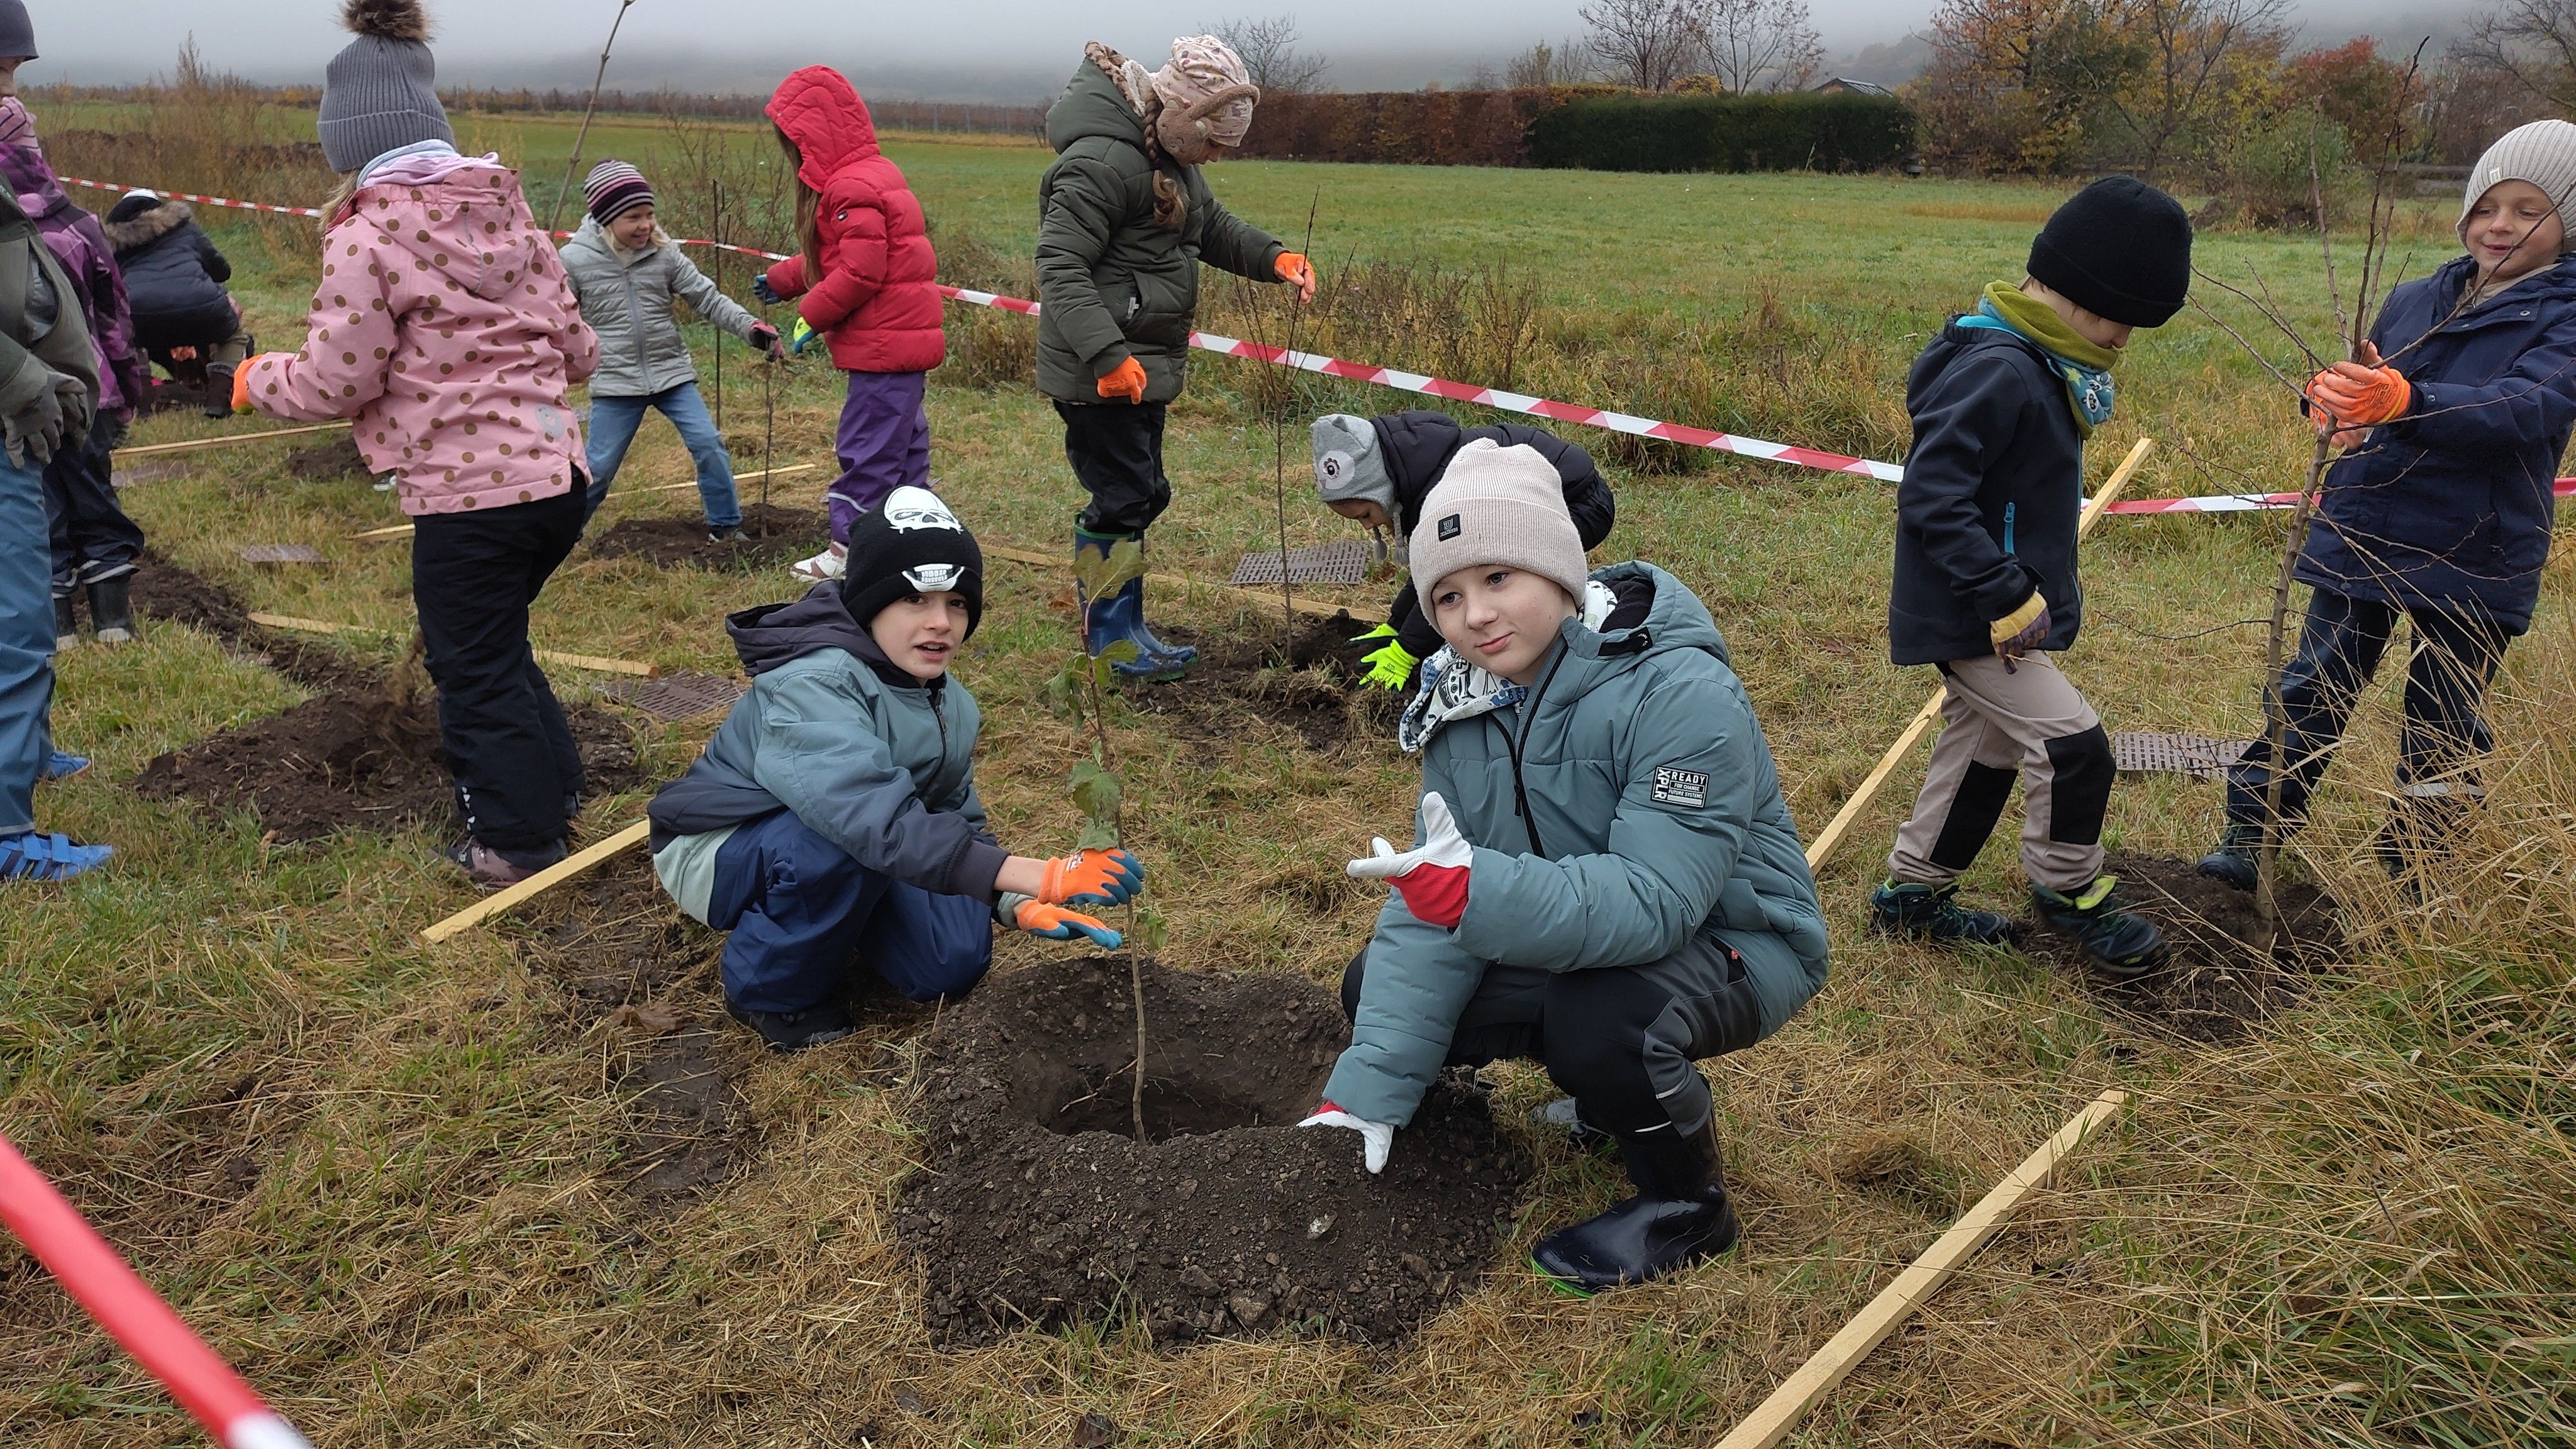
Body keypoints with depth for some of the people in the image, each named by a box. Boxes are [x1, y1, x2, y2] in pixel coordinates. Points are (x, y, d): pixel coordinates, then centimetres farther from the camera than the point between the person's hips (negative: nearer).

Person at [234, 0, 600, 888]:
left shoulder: (370, 236, -11)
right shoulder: (506, 211, 9)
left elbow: (335, 383, -9)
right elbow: (575, 349, 11)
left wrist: (258, 380, 11)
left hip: (468, 491, -7)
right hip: (557, 471, 7)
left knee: (475, 666, 9)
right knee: (498, 645, 25)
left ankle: (517, 842, 19)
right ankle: (554, 787, 35)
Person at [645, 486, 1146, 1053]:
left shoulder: (952, 707, -4)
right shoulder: (810, 687, -33)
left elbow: (957, 823, -1)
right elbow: (878, 821, -47)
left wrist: (1018, 905, -23)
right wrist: (1032, 875, -55)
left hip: (834, 847, 7)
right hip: (717, 852, -7)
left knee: (955, 960, -10)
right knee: (851, 844, -36)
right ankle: (772, 990, -9)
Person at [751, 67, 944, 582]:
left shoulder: (854, 189, -18)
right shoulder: (876, 174, 15)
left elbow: (860, 273, -22)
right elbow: (834, 258, 23)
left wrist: (811, 315, -11)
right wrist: (781, 282, 26)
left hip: (885, 346, -11)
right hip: (906, 337, 11)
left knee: (868, 447, -3)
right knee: (903, 442, 16)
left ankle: (849, 548, 4)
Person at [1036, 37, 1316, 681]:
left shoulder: (1172, 158, 12)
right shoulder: (1102, 160, -20)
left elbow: (1215, 228, 24)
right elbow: (1061, 266, -24)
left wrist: (1274, 258, 4)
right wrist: (1107, 355, -31)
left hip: (1142, 366, 10)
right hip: (1100, 373, -10)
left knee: (1141, 494, 15)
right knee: (1124, 496, -4)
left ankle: (1121, 625, 26)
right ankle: (1112, 635, 9)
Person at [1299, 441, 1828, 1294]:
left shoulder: (1683, 696, -28)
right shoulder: (1469, 698, -7)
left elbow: (1655, 900, -38)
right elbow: (1434, 900, -11)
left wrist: (1478, 891, -51)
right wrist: (1369, 1093, -19)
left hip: (1730, 940, -7)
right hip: (1578, 935, 7)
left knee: (1597, 1024, -37)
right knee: (1377, 990, -2)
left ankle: (1688, 1205, -3)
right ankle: (1617, 1092, 17)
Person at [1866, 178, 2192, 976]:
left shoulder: (2041, 365, 9)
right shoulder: (1997, 372, -23)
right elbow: (1931, 498, -29)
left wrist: (2034, 589, 22)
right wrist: (2006, 597, -29)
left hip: (1982, 612, 11)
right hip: (1968, 618, -11)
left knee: (1983, 752, 19)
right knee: (2073, 746, -9)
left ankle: (1911, 892, 32)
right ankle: (2071, 893, 12)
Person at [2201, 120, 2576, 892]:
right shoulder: (2416, 299, 5)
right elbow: (2359, 395, 7)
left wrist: (2407, 400, -45)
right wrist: (2330, 398, -20)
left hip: (2473, 561, -3)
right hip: (2361, 535, 3)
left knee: (2443, 733, 11)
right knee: (2311, 692, 5)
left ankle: (2406, 879, 25)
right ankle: (2248, 841, 12)